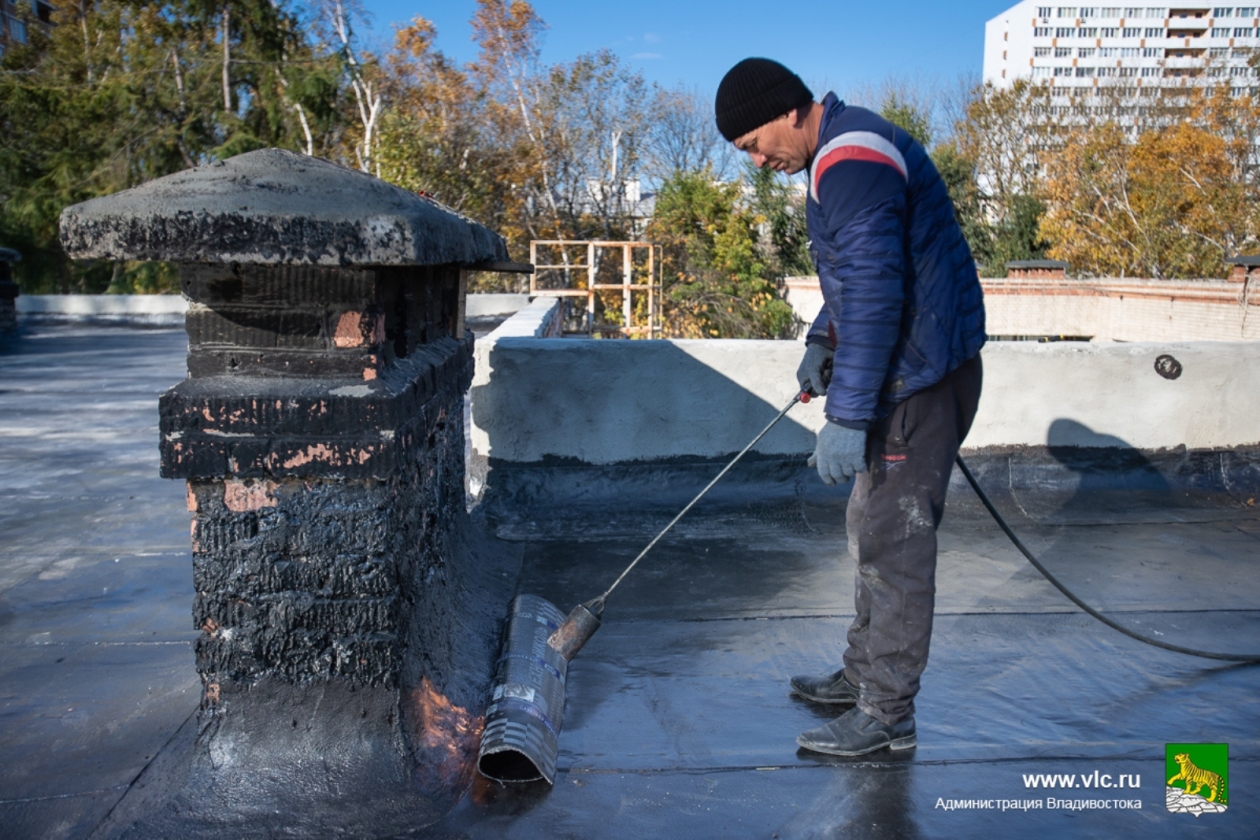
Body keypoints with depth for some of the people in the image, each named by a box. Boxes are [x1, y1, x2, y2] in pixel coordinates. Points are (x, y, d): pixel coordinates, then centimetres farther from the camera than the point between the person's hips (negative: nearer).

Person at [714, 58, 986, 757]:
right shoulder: (843, 151, 15)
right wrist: (822, 339, 14)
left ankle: (886, 715, 10)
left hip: (920, 383, -11)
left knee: (893, 544, -3)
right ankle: (864, 672, 33)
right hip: (905, 376, 11)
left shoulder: (852, 163, -20)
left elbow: (875, 295, -28)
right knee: (872, 529, 18)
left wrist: (846, 416, -27)